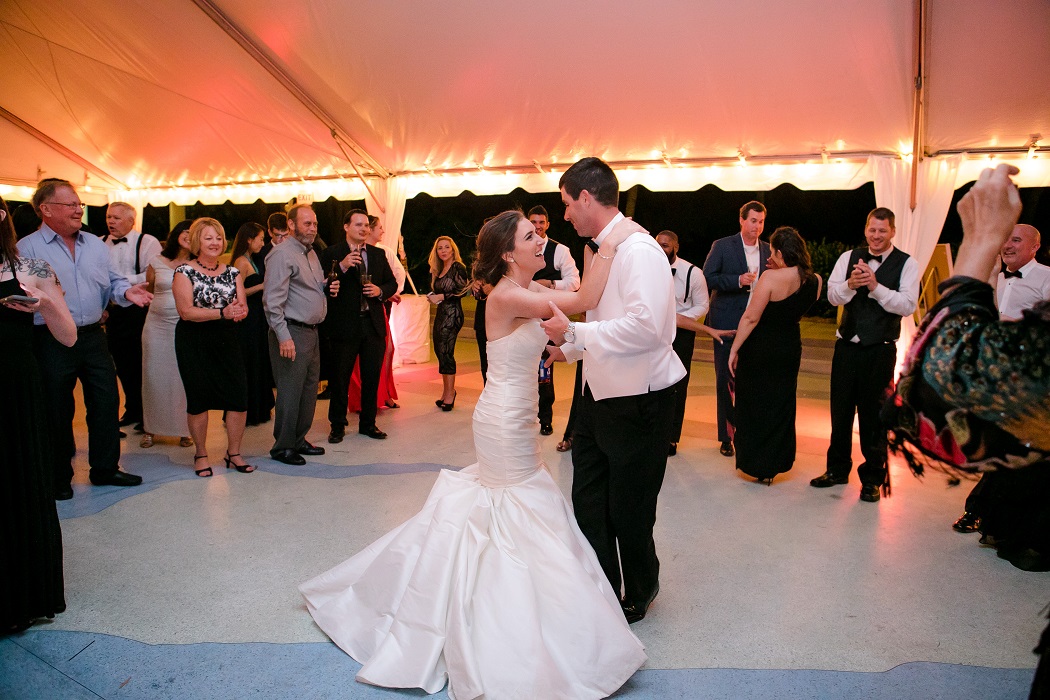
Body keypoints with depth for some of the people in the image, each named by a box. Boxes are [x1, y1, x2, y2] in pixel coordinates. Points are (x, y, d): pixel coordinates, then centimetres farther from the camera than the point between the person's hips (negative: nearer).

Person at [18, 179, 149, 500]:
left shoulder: (95, 244, 11)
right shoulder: (27, 248, -5)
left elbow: (113, 280, 13)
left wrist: (126, 291, -8)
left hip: (93, 336, 5)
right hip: (52, 341, -4)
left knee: (106, 401, 8)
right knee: (57, 410, 7)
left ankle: (105, 468, 22)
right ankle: (59, 476, 22)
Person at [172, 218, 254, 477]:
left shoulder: (232, 273, 10)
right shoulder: (184, 272, -3)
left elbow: (243, 309, 6)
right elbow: (186, 311, -13)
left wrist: (239, 311, -18)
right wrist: (222, 312, -21)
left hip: (228, 341, 4)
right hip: (195, 344, -4)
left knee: (239, 397, -2)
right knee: (198, 399, 3)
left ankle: (233, 453, 16)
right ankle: (201, 455, 21)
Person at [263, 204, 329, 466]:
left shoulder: (311, 253, 17)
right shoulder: (282, 254, -11)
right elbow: (273, 299, -18)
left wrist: (328, 287, 7)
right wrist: (284, 336, -24)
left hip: (311, 331, 9)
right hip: (292, 332, -9)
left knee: (309, 390, 14)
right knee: (290, 392, -3)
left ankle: (299, 440, 26)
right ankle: (283, 447, 9)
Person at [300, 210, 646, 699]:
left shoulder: (530, 291, 6)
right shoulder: (505, 296, -22)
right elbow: (582, 303, -29)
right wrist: (611, 244, -25)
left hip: (511, 419, 9)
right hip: (506, 424, -9)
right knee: (525, 515, 4)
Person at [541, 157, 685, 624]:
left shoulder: (638, 249, -19)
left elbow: (645, 326, -31)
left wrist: (574, 332, -24)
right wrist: (567, 350, 22)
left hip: (636, 402, -9)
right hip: (599, 395, 9)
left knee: (629, 511, 9)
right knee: (589, 504, 17)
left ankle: (639, 593, 35)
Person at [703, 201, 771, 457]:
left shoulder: (767, 251, 9)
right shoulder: (722, 246, -2)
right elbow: (707, 279, -10)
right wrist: (738, 280, -20)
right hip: (727, 322, -3)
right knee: (724, 378, 3)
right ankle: (726, 435, 14)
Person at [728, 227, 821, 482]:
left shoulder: (771, 277, -21)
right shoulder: (815, 281, -3)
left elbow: (751, 317, -21)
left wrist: (734, 348, -11)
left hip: (760, 347, -5)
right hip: (790, 348, 5)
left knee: (752, 404, 12)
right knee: (781, 406, 17)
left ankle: (754, 463, 21)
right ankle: (773, 466, 25)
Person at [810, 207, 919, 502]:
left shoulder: (906, 264, -3)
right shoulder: (849, 257, 5)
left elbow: (908, 305, -14)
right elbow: (833, 296, -3)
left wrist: (875, 286, -24)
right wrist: (850, 284, -22)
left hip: (880, 349, -3)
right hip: (847, 345, 3)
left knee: (874, 415, 5)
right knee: (840, 410, 12)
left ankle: (873, 478, 20)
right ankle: (837, 469, 28)